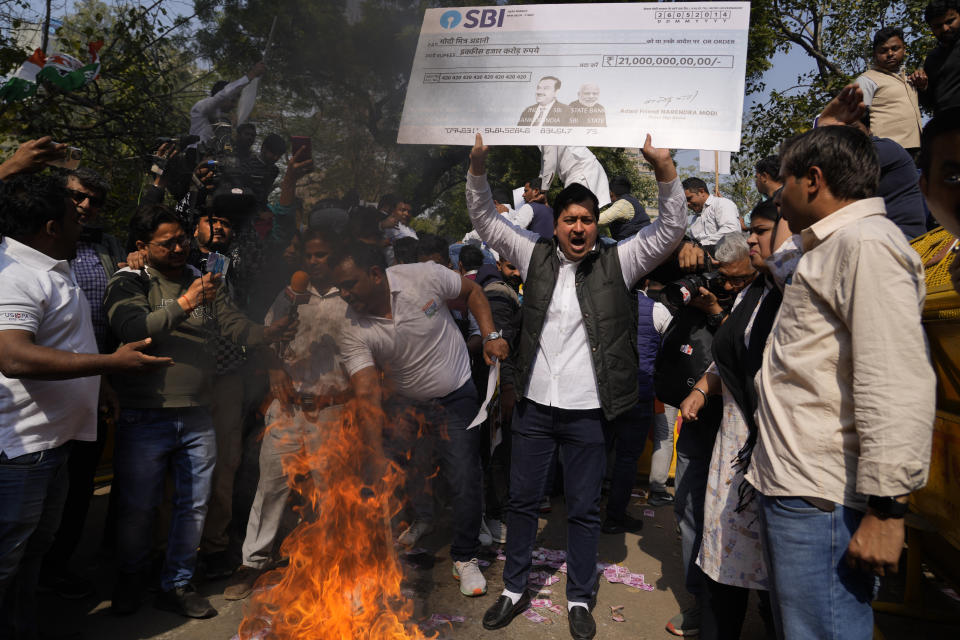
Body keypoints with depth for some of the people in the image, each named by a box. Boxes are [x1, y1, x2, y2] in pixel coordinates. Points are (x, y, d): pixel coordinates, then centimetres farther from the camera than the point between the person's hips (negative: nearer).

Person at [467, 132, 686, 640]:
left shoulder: (617, 263, -1)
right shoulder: (536, 256, 4)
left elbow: (671, 229, -8)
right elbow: (485, 219, 6)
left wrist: (664, 168, -21)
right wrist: (478, 165, -8)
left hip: (587, 411, -2)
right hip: (534, 406, 2)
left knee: (585, 508, 11)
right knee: (522, 501, 14)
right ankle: (514, 589, 34)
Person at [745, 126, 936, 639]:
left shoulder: (865, 242, -12)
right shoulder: (826, 250, 22)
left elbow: (898, 385, -22)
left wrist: (886, 507, -22)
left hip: (821, 500, -10)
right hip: (788, 486, 10)